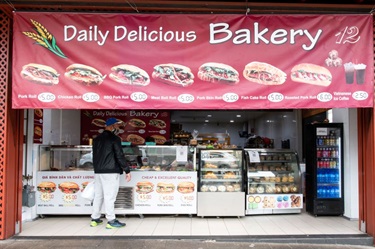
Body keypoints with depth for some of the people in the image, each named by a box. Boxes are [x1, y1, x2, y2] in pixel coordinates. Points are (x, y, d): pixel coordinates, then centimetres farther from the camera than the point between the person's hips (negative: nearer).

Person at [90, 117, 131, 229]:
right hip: (110, 172, -7)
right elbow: (120, 156, -13)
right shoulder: (114, 139, -10)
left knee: (98, 195, 14)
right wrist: (127, 170, -9)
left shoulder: (96, 139, 14)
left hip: (98, 171, 8)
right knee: (109, 197, -5)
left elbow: (95, 156, 18)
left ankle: (95, 219, 21)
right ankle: (111, 221, 0)